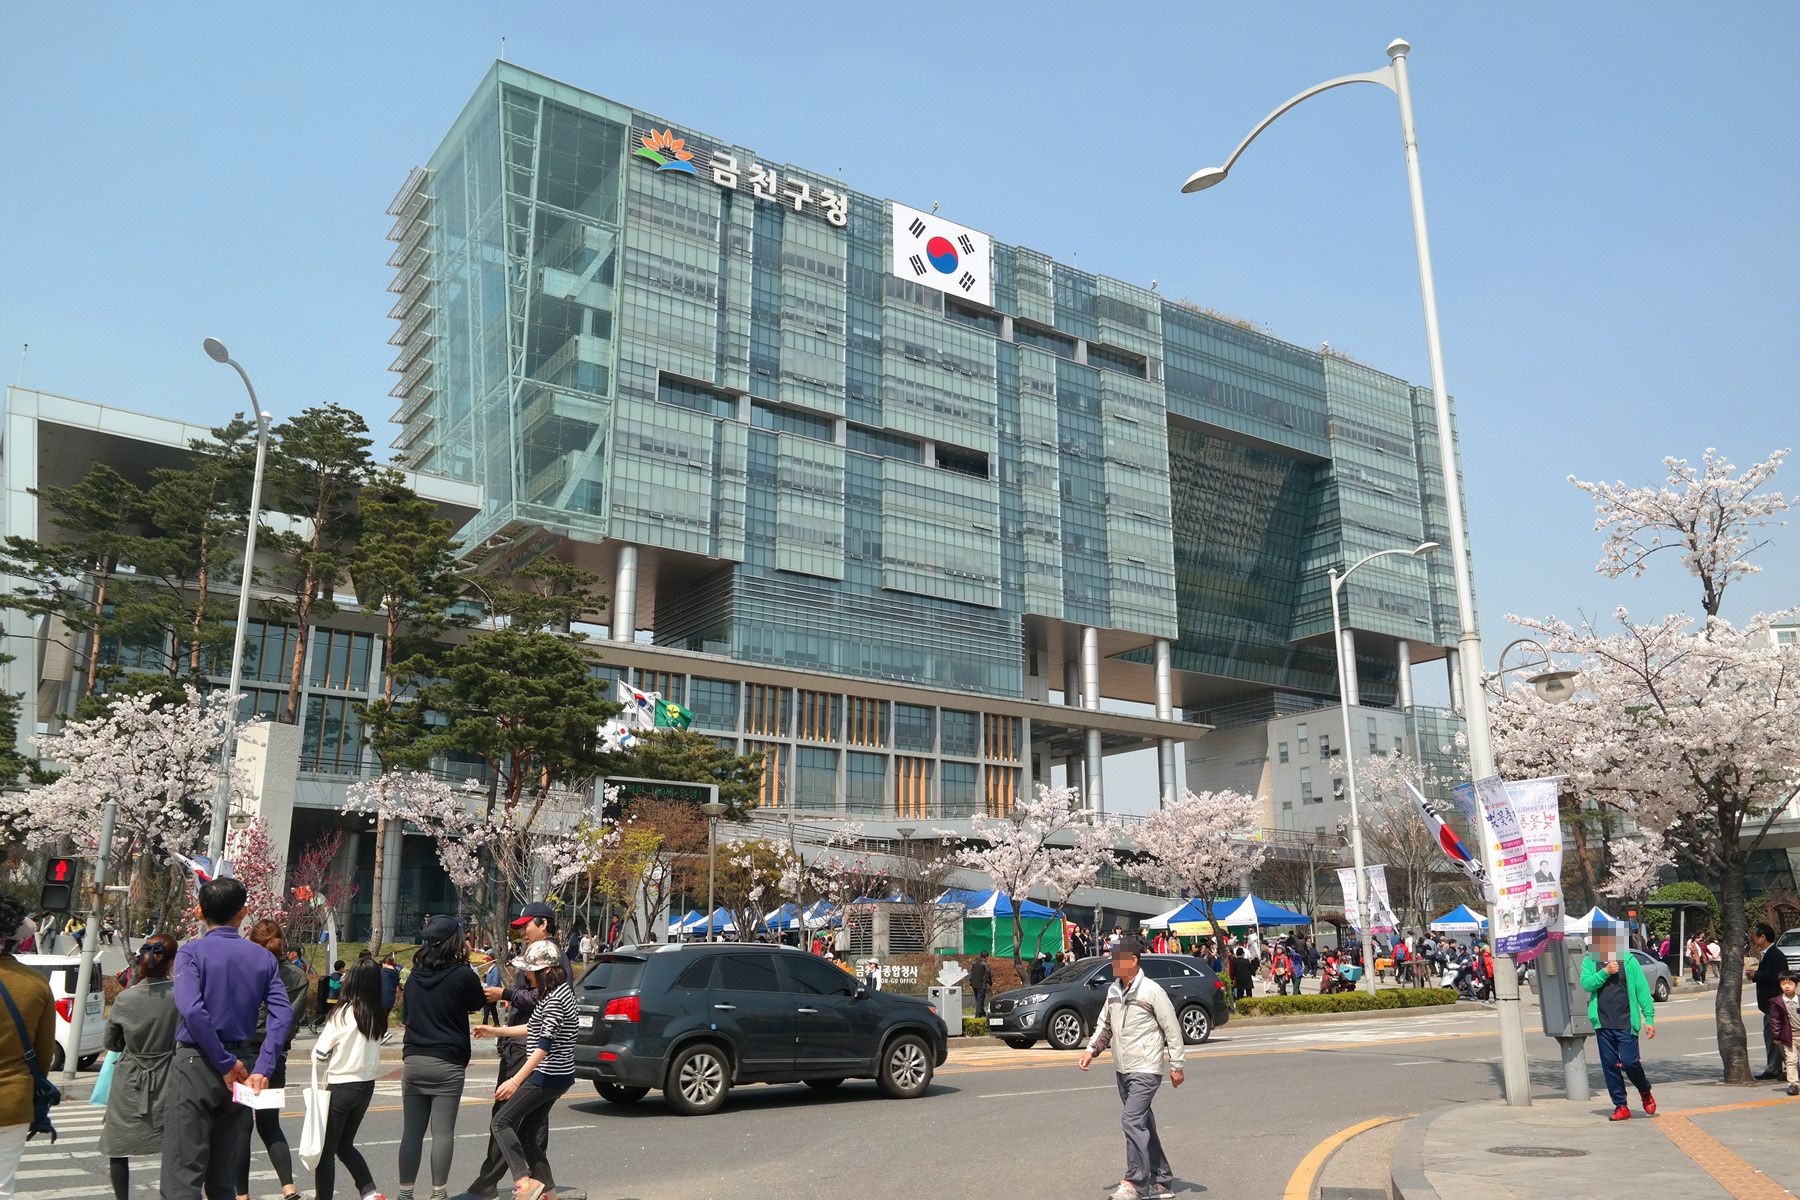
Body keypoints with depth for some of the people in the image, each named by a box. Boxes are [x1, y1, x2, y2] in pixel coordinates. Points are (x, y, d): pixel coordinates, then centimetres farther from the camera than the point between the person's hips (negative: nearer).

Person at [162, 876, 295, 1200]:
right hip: (241, 1067, 5)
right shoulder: (263, 957, 7)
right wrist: (262, 1068, -9)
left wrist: (226, 1064, -15)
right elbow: (283, 1014, -6)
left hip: (195, 1064, -5)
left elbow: (191, 1010, -21)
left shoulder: (192, 952, -6)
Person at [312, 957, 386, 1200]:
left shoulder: (343, 1014, -16)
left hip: (341, 1086, -6)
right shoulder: (378, 1015, -1)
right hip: (367, 1086, 6)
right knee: (345, 1145, 21)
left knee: (326, 1150, 8)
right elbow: (371, 1050, 5)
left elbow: (319, 1054, -11)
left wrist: (321, 1061, 10)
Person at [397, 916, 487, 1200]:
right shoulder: (462, 975, -11)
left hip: (413, 1060, 5)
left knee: (411, 1131, 9)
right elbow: (478, 1003, 6)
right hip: (447, 1063, -5)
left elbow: (409, 1013, 16)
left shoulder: (414, 975, 5)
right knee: (443, 1132, 2)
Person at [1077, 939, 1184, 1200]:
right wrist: (1091, 1050, 4)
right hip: (1122, 1068, 8)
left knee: (1132, 1120, -16)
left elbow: (1172, 1029, -9)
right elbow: (1104, 1024, 18)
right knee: (1143, 1124, 12)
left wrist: (1176, 1065, -7)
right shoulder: (1113, 990, 8)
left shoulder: (1152, 990, -13)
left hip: (1146, 1068, -8)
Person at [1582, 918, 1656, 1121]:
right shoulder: (1589, 961, 6)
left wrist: (1649, 1018, -4)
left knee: (1629, 1062, -8)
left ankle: (1645, 1093, 21)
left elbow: (1642, 988, 0)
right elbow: (1586, 984, -7)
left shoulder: (1628, 960, 1)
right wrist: (1605, 972, -20)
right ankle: (1620, 1106, 16)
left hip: (1626, 1023, -2)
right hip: (1602, 1023, 2)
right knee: (1609, 1066, 5)